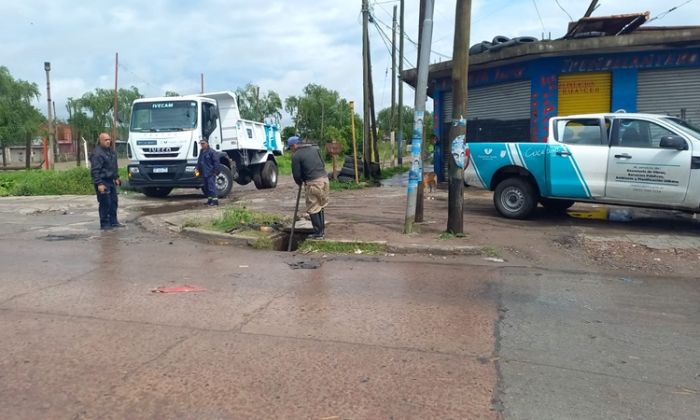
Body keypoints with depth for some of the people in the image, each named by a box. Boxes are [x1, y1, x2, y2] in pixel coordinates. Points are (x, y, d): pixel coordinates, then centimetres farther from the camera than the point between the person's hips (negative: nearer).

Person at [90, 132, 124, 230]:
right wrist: (99, 184, -24)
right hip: (103, 182, -9)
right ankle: (104, 224, 3)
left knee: (114, 202, 13)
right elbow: (95, 170, -20)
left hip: (111, 181, 9)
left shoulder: (111, 151, 12)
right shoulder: (97, 153, -16)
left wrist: (116, 178, 18)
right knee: (105, 204, -6)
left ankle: (113, 222, 23)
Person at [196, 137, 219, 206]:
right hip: (204, 174, 9)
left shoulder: (211, 152, -10)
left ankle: (215, 200, -8)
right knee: (206, 187, 13)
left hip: (210, 173, -9)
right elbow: (199, 161, 25)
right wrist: (197, 168, 10)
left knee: (211, 187, -11)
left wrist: (215, 171, -15)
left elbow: (216, 162, -12)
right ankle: (210, 200, 22)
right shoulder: (201, 152, 16)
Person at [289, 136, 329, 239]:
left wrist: (299, 182, 15)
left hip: (313, 182, -7)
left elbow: (296, 174, -5)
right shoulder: (315, 148, 15)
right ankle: (322, 229, 25)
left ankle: (318, 233, 6)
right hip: (324, 178, 7)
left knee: (313, 209, 3)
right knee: (320, 206, 19)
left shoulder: (296, 156, -6)